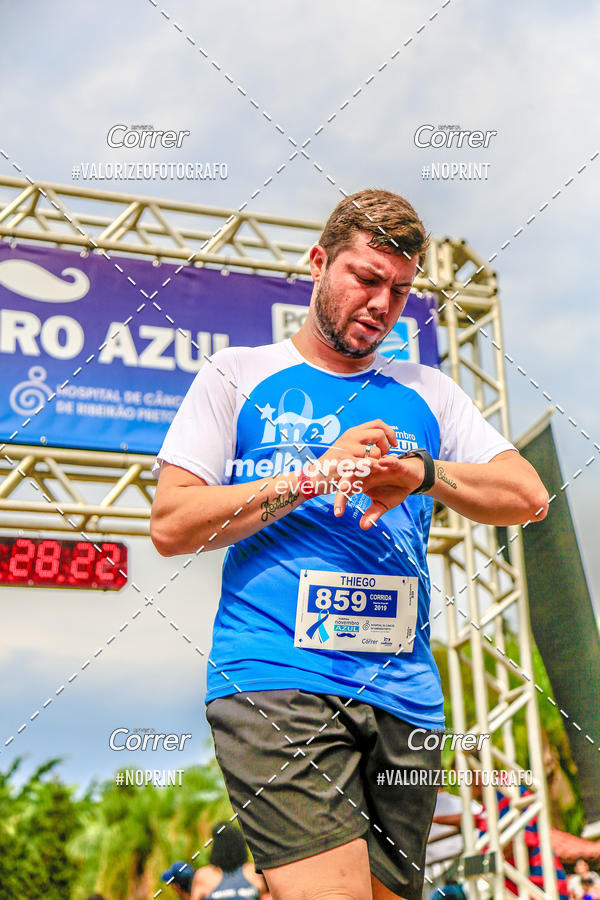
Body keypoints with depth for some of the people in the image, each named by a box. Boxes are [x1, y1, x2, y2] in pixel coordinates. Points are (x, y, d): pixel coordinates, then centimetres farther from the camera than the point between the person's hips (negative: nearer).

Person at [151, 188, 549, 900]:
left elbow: (528, 498, 9)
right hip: (274, 684, -4)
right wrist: (319, 474, -9)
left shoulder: (426, 392, 18)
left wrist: (421, 473, -10)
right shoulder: (238, 376, 9)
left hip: (405, 696, 4)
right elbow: (171, 526, -1)